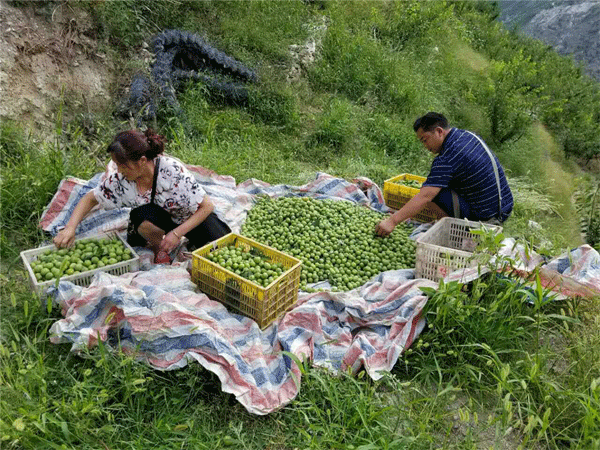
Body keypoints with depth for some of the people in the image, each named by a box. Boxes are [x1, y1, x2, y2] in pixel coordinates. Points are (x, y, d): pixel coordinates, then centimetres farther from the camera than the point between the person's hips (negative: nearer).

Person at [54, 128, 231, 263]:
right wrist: (70, 228, -18)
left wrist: (177, 234, -29)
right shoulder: (120, 179, -21)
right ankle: (158, 247, -3)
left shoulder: (173, 170, -32)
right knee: (142, 215, -34)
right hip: (160, 217, 2)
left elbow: (207, 206, -25)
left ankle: (194, 241, 12)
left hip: (191, 217, -2)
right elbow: (90, 198, -3)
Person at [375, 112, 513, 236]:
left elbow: (424, 197, -29)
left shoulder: (447, 159, -22)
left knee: (430, 194, -13)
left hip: (485, 217, -9)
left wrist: (392, 221, -30)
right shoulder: (468, 135, 5)